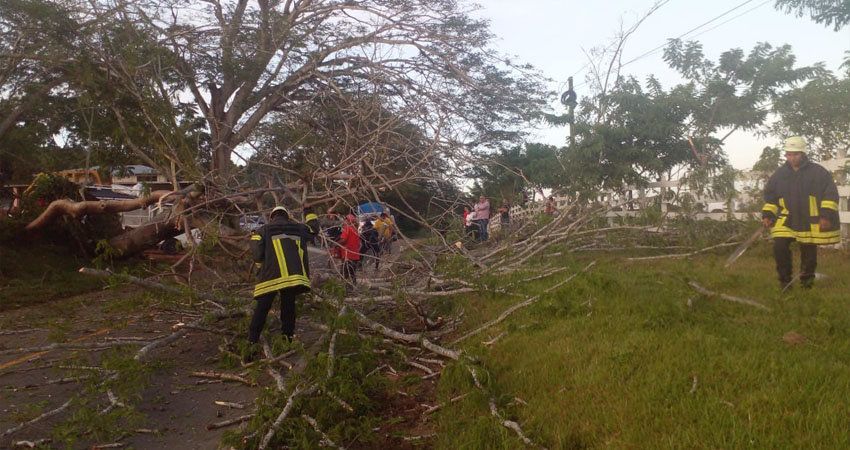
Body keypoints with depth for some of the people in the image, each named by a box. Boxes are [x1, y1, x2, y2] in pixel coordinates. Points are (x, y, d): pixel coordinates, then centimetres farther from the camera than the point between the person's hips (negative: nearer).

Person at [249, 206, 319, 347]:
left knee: (262, 308, 5)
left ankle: (252, 340, 4)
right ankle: (288, 335, 20)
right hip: (294, 275, 2)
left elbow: (256, 253, -2)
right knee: (288, 305, 16)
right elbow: (314, 227, 33)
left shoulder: (263, 230, 8)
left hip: (270, 276, -2)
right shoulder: (298, 228, 15)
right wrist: (308, 211, 44)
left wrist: (261, 265, 17)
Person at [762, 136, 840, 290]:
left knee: (809, 252, 6)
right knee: (779, 247, -15)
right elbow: (770, 197, 15)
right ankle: (785, 281, 0)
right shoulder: (779, 175, 7)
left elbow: (830, 195, -3)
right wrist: (768, 215, 5)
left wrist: (826, 215, -11)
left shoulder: (819, 172, -2)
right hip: (786, 219, 2)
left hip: (810, 221, -2)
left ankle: (806, 282, 26)